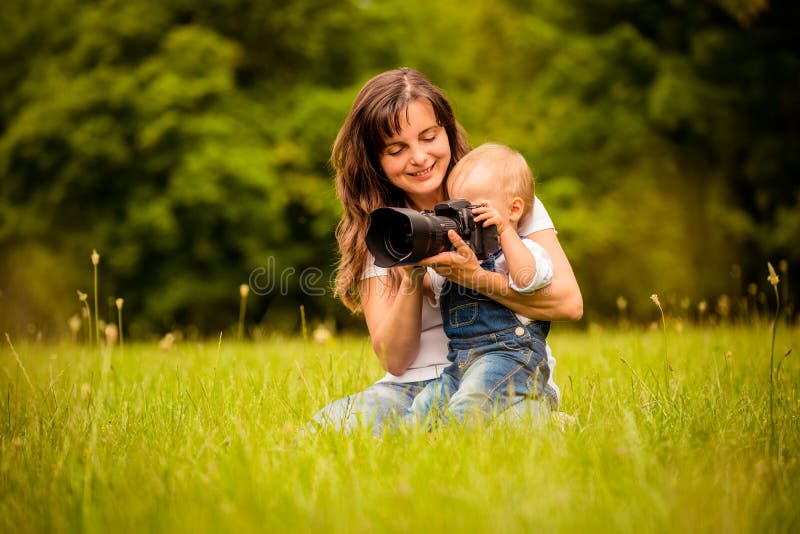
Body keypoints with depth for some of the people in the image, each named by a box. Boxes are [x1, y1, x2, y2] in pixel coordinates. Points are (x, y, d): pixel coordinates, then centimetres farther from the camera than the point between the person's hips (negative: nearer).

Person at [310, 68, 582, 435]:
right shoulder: (373, 229, 7)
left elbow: (569, 303, -9)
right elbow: (394, 360, -1)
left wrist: (475, 277, -23)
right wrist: (412, 276, -17)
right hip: (413, 386, 3)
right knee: (322, 431, -25)